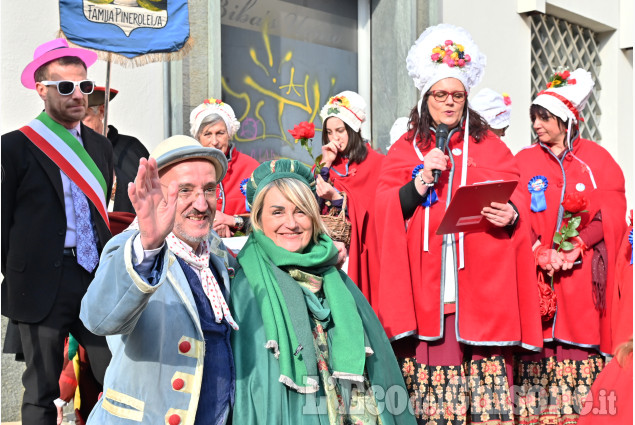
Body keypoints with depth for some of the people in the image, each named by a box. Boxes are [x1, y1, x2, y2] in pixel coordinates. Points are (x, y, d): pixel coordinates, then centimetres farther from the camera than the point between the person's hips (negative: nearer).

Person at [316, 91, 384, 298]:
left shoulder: (375, 162, -2)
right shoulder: (325, 162, 13)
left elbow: (370, 209, -7)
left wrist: (336, 197, -19)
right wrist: (326, 164, -3)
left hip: (361, 246, -3)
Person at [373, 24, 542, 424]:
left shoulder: (490, 146, 15)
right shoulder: (405, 149, 14)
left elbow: (519, 206, 11)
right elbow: (385, 212, 5)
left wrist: (510, 216, -11)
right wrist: (421, 180, -9)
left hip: (483, 288, 0)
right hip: (427, 292, 0)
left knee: (490, 393, -5)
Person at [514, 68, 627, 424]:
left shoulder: (597, 158, 9)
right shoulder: (524, 161, 12)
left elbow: (612, 212, 1)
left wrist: (575, 247, -12)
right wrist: (540, 254, -12)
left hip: (584, 274, 0)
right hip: (538, 273, 1)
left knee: (583, 341, -5)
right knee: (542, 343, -6)